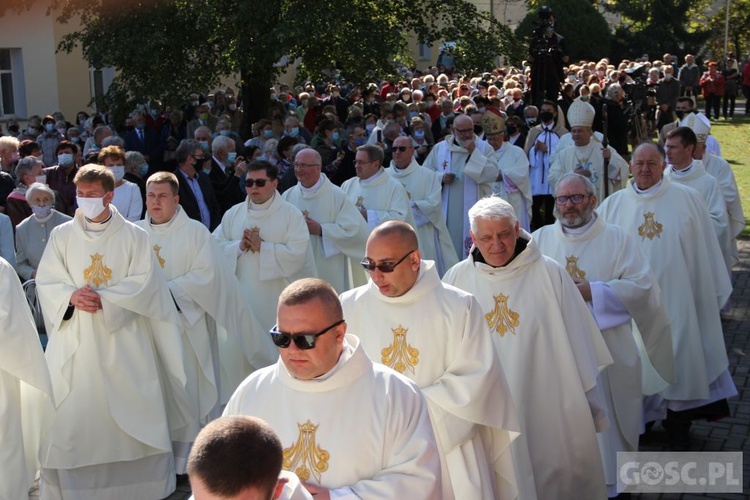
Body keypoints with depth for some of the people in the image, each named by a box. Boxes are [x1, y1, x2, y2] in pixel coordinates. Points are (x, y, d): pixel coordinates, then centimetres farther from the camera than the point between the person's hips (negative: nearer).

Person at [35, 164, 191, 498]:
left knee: (133, 414, 2)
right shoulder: (62, 236, 6)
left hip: (122, 339, -1)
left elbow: (143, 282, -5)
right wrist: (72, 296, -18)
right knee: (70, 416, 1)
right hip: (75, 341, 1)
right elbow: (46, 282, 2)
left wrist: (103, 299, -18)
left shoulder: (133, 236, 2)